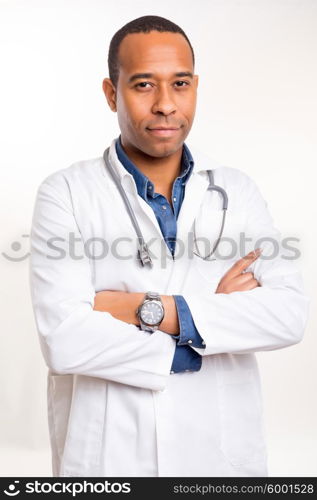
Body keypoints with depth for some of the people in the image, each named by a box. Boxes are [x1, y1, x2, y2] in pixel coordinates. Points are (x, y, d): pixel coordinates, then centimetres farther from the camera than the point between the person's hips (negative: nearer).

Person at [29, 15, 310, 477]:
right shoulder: (66, 193, -7)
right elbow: (64, 339, -19)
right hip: (105, 457, -2)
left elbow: (291, 313, -10)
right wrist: (219, 316, -14)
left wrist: (154, 311, -20)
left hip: (223, 452, 3)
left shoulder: (238, 191, 1)